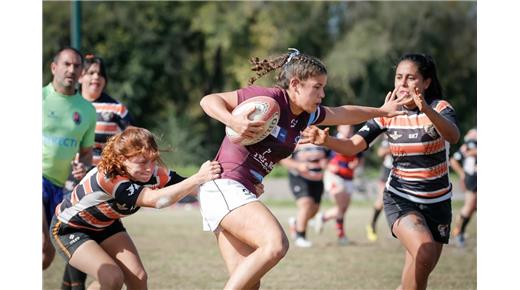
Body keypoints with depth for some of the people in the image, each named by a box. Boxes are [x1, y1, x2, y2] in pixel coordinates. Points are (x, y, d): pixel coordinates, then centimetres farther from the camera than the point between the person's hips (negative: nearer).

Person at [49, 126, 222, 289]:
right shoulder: (108, 178, -40)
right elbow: (157, 200, -50)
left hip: (105, 226, 7)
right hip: (69, 229, -7)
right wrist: (199, 178, -55)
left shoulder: (153, 172, -20)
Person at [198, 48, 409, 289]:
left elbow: (344, 114, 32)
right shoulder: (270, 98, -11)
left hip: (243, 192, 9)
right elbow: (208, 100, -10)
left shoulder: (306, 115, 12)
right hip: (225, 185, -9)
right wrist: (233, 122, -27)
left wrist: (381, 111, 40)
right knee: (275, 244, -28)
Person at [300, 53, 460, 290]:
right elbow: (354, 146, -15)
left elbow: (453, 137, -32)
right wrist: (326, 140, -35)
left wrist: (428, 111, -50)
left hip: (437, 202, 1)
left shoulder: (440, 108, -10)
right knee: (424, 252, -29)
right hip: (400, 199, -1)